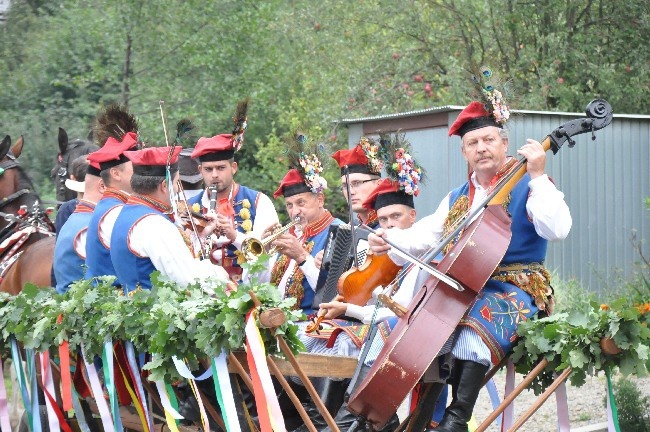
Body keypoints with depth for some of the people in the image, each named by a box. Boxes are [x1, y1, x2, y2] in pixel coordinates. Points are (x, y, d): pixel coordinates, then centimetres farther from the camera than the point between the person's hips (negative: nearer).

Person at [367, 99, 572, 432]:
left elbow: (556, 229, -18)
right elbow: (424, 236, 9)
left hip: (515, 289, -6)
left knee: (478, 320, -36)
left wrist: (538, 177, -22)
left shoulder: (527, 188, 0)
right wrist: (390, 241, -11)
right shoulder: (456, 199, 19)